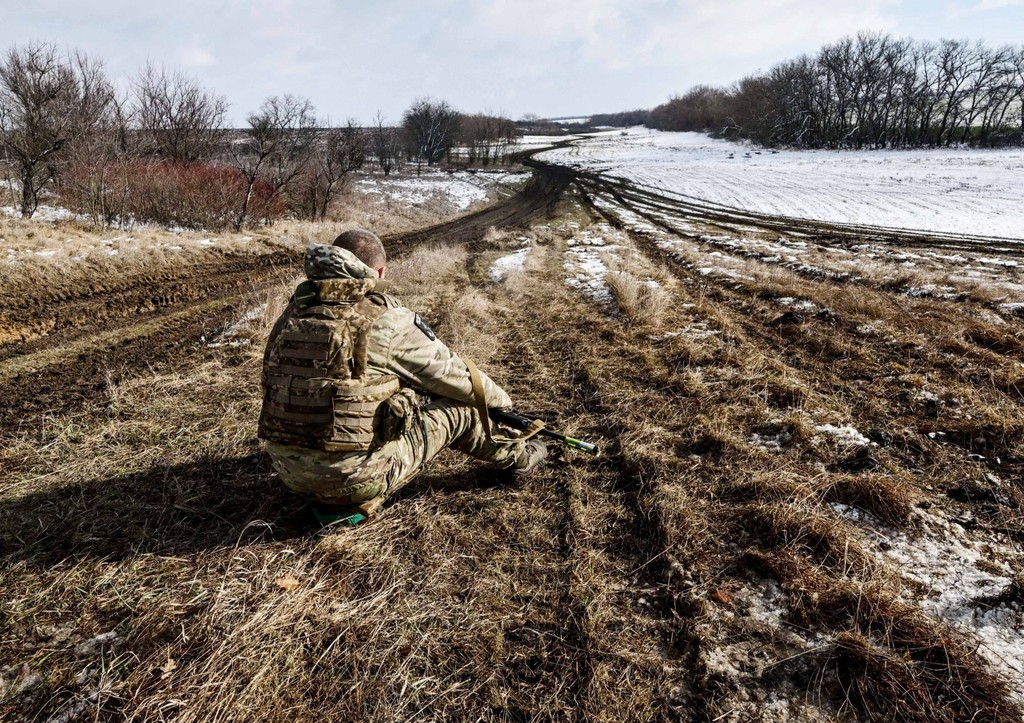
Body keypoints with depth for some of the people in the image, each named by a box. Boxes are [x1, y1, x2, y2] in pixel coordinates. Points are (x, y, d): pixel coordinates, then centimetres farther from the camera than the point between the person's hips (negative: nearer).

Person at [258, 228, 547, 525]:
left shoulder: (292, 315, 3)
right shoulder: (386, 320, -13)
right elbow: (457, 376, -1)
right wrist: (502, 401, 20)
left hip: (288, 470, 7)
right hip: (354, 475, -6)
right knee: (460, 405, 11)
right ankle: (516, 455, 34)